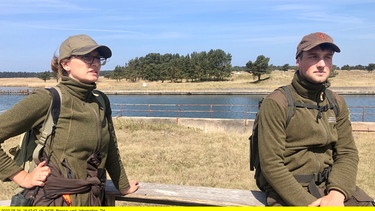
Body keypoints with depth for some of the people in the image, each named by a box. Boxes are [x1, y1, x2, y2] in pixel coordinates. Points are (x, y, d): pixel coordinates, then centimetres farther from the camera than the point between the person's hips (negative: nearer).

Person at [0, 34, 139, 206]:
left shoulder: (101, 101, 2)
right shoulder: (47, 99, -14)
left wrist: (123, 186, 22)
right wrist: (22, 177, -12)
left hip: (95, 200, 5)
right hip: (57, 201, -5)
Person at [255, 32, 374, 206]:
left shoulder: (337, 103, 7)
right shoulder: (275, 103, -12)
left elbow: (347, 153, 2)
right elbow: (270, 164, -15)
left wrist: (336, 194, -15)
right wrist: (306, 202, -21)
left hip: (328, 183, 5)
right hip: (287, 187, -5)